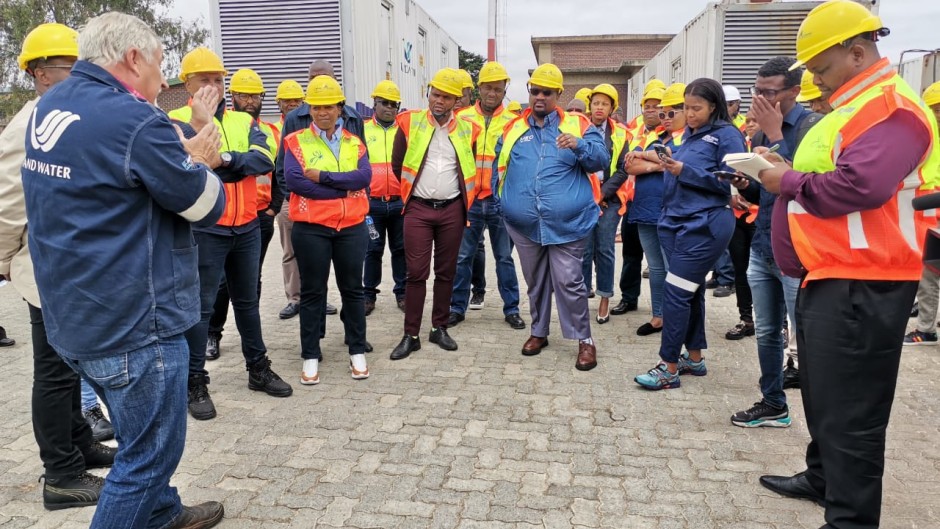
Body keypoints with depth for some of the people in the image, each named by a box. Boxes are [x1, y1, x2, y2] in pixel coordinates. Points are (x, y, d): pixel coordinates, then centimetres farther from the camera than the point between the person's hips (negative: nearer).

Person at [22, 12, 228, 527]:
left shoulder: (48, 106, 6)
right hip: (133, 324, -9)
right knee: (149, 453, 8)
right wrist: (199, 162, 6)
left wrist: (183, 160, 0)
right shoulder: (135, 121, -21)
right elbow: (207, 206, -14)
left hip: (73, 318, 9)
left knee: (140, 436, 26)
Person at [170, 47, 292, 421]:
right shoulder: (178, 120, -2)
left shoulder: (243, 121, 10)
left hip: (247, 227, 5)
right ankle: (195, 383, 13)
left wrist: (226, 159, -21)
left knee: (247, 300, 16)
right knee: (201, 305, 1)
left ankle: (258, 368, 30)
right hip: (205, 228, -4)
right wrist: (198, 124, -33)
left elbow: (265, 159, -8)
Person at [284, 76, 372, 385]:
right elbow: (294, 180, -15)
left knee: (353, 289, 10)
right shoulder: (296, 142, 2)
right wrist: (344, 187, -13)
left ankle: (357, 352, 22)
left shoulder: (354, 143, 9)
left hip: (352, 226, 2)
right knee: (312, 292, 6)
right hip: (311, 228, -2)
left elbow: (364, 176, -9)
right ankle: (310, 357, 17)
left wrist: (323, 177, -17)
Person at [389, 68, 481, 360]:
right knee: (416, 272, -2)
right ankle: (411, 335, 6)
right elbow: (398, 165, 7)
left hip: (452, 209, 2)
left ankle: (439, 328, 22)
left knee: (446, 271, 8)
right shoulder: (409, 123, -1)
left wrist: (462, 199, 13)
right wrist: (412, 192, 12)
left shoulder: (467, 130, 4)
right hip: (418, 209, -2)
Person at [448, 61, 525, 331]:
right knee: (463, 256, 7)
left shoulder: (513, 122, 4)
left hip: (501, 200, 0)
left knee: (505, 257, 8)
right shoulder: (462, 118, 5)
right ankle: (457, 307, 19)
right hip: (469, 199, 1)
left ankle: (511, 309, 19)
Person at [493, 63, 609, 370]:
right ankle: (539, 332, 31)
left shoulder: (578, 125, 2)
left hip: (566, 223, -3)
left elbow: (602, 160, -6)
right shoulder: (513, 128, 10)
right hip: (525, 224, 4)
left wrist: (579, 145, -24)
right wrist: (501, 203, 9)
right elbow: (499, 168, 17)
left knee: (569, 282, -3)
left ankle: (585, 340, 12)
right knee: (535, 281, 15)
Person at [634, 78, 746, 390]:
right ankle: (694, 357, 24)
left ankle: (669, 368, -1)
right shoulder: (688, 134, 17)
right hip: (676, 221, 8)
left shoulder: (727, 135, -5)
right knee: (691, 292, 13)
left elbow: (730, 182, -12)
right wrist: (671, 167, 0)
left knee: (675, 292, -9)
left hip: (703, 225, -8)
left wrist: (686, 171, -17)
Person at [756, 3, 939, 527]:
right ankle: (823, 478, 38)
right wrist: (786, 167, 7)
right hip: (830, 278, 11)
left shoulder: (891, 106, -15)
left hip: (859, 285, -11)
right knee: (824, 393, 21)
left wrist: (789, 182, -15)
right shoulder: (858, 105, 19)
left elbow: (858, 185, -29)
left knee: (849, 408, -4)